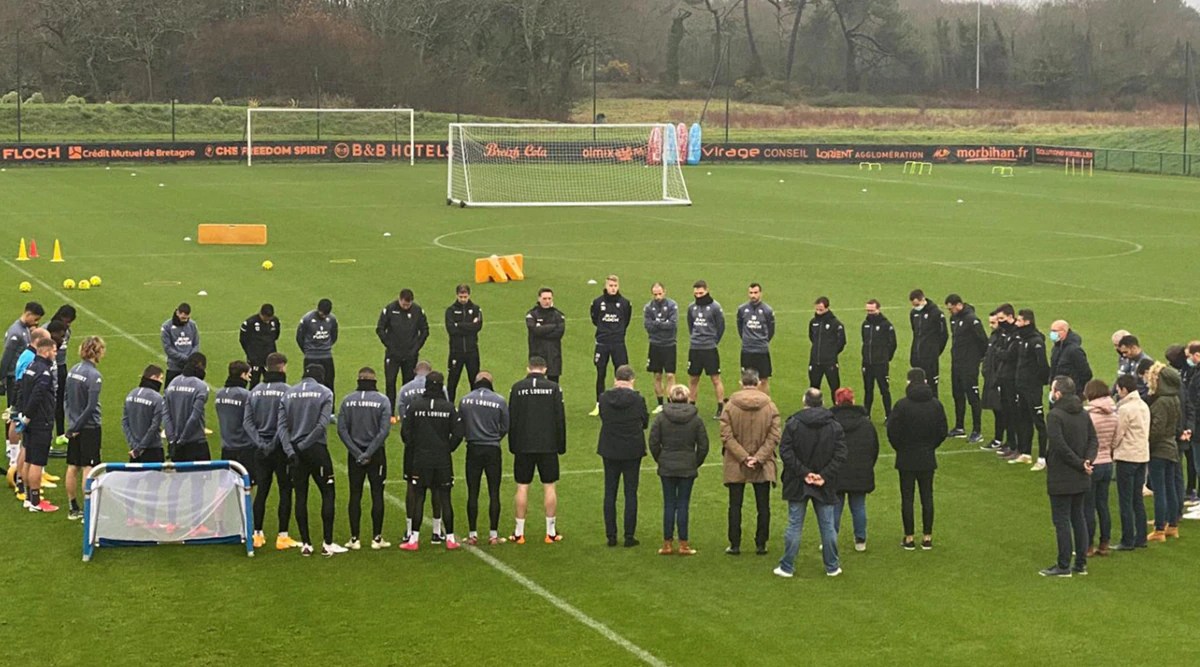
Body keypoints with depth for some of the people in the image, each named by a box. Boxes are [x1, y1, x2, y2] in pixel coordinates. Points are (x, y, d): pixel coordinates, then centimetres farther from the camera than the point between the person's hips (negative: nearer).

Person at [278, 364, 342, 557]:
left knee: (301, 496, 9)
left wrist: (290, 450, -8)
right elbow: (322, 424, -13)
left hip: (296, 451, 4)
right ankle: (327, 544, 3)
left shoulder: (288, 394, 9)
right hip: (317, 450, -4)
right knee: (327, 494, 5)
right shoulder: (324, 392, -2)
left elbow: (282, 425, -1)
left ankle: (305, 543, 10)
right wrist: (304, 445, -10)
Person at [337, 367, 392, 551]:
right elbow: (384, 430, -14)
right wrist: (369, 453, -13)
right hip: (376, 453, -2)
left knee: (355, 496, 6)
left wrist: (357, 453, -8)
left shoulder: (348, 400, -1)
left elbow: (341, 429, -6)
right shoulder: (382, 401, -7)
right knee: (377, 495, 5)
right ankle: (377, 538, 6)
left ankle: (354, 539, 6)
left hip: (354, 454, 2)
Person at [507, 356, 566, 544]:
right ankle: (551, 532, 10)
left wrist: (512, 446, 10)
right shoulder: (553, 388, -2)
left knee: (522, 487, 5)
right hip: (548, 446, 0)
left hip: (523, 446, 0)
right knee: (549, 486, 7)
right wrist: (561, 445, 7)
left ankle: (519, 532, 8)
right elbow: (560, 418, -1)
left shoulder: (518, 388, -1)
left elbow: (511, 419, 2)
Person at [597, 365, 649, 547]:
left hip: (609, 451, 2)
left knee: (609, 493, 11)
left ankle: (611, 535, 12)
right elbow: (645, 422, -1)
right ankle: (629, 536, 7)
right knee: (630, 493, 7)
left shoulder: (604, 398, -8)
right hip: (632, 452, -2)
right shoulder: (637, 399, -14)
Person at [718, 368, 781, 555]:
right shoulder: (770, 406, -5)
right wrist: (759, 457, -9)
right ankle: (761, 545, 11)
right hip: (763, 468, 1)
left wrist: (743, 457, -11)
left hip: (735, 466, -1)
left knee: (735, 506, 8)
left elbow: (726, 436, -12)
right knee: (763, 507, 10)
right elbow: (774, 437, -8)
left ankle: (735, 545, 9)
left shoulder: (730, 406, -8)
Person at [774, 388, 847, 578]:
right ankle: (832, 566, 19)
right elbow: (840, 455, -8)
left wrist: (803, 472, -13)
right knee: (828, 526, 11)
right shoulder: (835, 426, -2)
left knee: (794, 525, 5)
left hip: (798, 484, -2)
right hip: (825, 486, 2)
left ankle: (787, 567, 10)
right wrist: (825, 475, -11)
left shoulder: (793, 423, -8)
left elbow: (785, 452, -15)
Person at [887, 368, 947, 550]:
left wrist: (900, 448, 6)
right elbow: (942, 431, 2)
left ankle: (909, 538, 7)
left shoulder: (902, 405, -13)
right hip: (927, 459, 3)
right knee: (927, 497, 9)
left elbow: (892, 431, -12)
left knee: (907, 497, 4)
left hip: (906, 458, -3)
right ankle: (927, 538, 12)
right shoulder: (935, 404, -3)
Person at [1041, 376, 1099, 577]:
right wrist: (1087, 460, -10)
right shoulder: (1084, 415, 7)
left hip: (1061, 479, -7)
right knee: (1078, 517, 15)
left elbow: (1060, 446, -23)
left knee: (1062, 520, -1)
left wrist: (1081, 463, -15)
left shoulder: (1055, 416, -17)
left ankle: (1063, 566, 2)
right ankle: (1081, 563, 19)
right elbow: (1094, 440, 3)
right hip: (1081, 478, 7)